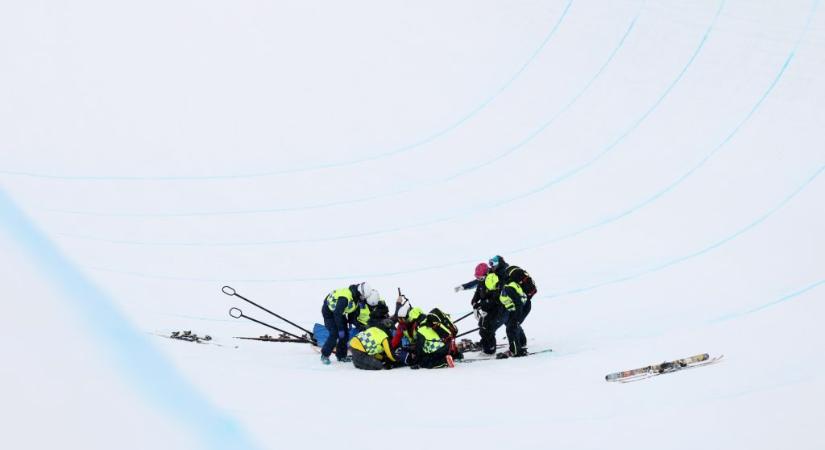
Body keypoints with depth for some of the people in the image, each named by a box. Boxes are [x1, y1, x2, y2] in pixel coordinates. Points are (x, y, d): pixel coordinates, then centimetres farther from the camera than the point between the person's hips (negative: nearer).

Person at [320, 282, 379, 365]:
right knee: (335, 334, -16)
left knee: (345, 334, 4)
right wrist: (340, 329, -29)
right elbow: (337, 314, -34)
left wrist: (350, 322, 5)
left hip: (339, 312, 8)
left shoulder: (356, 295, -11)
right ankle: (325, 356, -4)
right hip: (329, 311, -8)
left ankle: (341, 355, 16)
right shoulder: (344, 297, -38)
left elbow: (352, 309, 7)